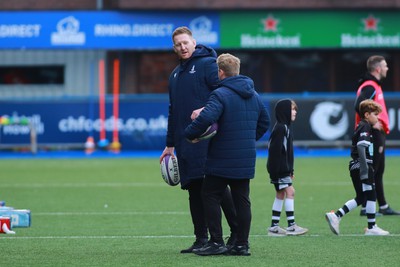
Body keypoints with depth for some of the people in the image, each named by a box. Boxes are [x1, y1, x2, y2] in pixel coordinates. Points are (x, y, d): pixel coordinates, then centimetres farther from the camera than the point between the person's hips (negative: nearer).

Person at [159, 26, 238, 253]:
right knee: (194, 190, 6)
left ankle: (237, 232, -2)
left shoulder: (208, 64, -3)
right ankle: (201, 239, 10)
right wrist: (170, 144, 25)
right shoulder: (176, 74, 21)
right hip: (185, 141, 7)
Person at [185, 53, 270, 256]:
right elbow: (264, 121, 22)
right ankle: (242, 244, 9)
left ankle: (216, 242, -3)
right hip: (246, 161, 7)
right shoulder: (253, 95, 12)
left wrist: (190, 134, -14)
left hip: (222, 161, -7)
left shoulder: (220, 94, -14)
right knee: (242, 200, 10)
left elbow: (206, 117, -28)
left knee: (210, 196, 3)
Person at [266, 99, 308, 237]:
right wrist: (275, 171, -22)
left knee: (280, 194, 11)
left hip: (284, 169, 10)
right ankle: (291, 225, -11)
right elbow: (275, 150, -20)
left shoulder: (286, 128, 16)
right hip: (279, 169, -10)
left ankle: (274, 226, 14)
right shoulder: (280, 128, -16)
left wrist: (290, 170, 21)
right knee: (289, 191, -11)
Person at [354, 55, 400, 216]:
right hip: (373, 135, -11)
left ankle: (383, 207, 18)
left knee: (378, 172, 13)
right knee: (371, 172, -8)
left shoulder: (374, 85, 16)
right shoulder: (370, 87, -15)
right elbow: (359, 106, -28)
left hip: (377, 134, 11)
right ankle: (365, 207, -6)